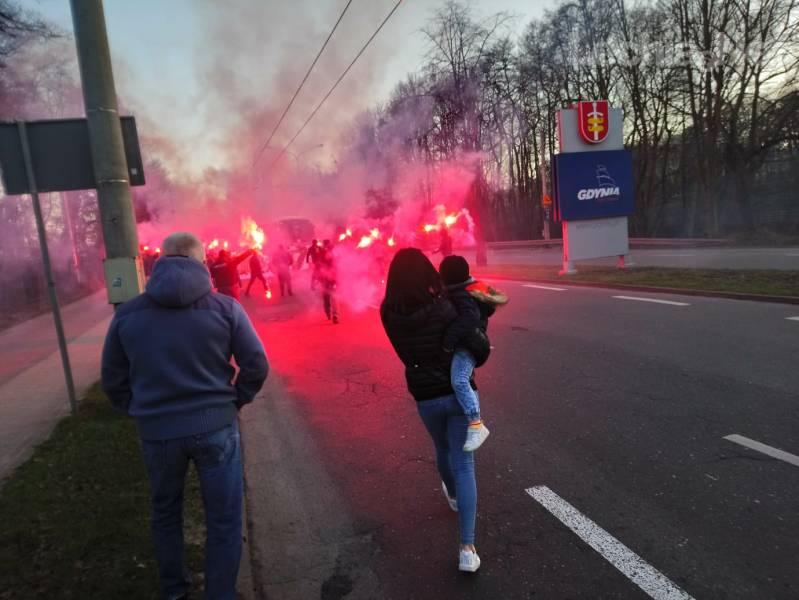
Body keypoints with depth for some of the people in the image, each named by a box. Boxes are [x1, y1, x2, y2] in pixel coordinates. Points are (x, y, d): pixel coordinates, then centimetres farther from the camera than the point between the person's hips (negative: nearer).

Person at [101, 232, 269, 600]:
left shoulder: (127, 314, -1)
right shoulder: (224, 307, -8)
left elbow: (113, 380, 5)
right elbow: (256, 365, -7)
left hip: (156, 431, 3)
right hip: (215, 427, -3)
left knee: (165, 514, 25)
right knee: (224, 521, 11)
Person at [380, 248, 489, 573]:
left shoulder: (389, 313, -9)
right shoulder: (443, 308, -17)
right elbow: (479, 346, -12)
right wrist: (475, 355, 8)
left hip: (424, 396, 3)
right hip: (458, 392, -3)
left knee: (443, 449, 29)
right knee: (463, 464, 3)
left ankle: (452, 494, 57)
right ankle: (467, 548, 0)